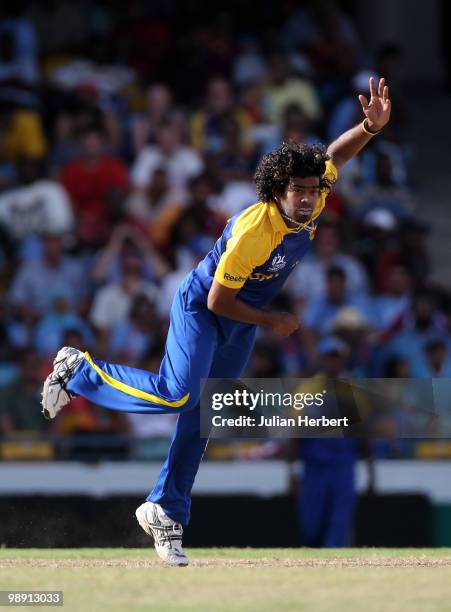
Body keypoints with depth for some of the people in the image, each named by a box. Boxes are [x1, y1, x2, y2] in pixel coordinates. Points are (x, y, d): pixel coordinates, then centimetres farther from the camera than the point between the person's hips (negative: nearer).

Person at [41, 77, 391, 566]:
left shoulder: (311, 206, -14)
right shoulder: (253, 232, -34)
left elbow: (335, 154, 2)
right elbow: (218, 301, -26)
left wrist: (372, 125, -17)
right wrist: (270, 322, -14)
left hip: (241, 325, 7)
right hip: (201, 309, -7)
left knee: (204, 416, 7)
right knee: (177, 395, -26)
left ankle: (165, 512, 14)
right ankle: (80, 373, -4)